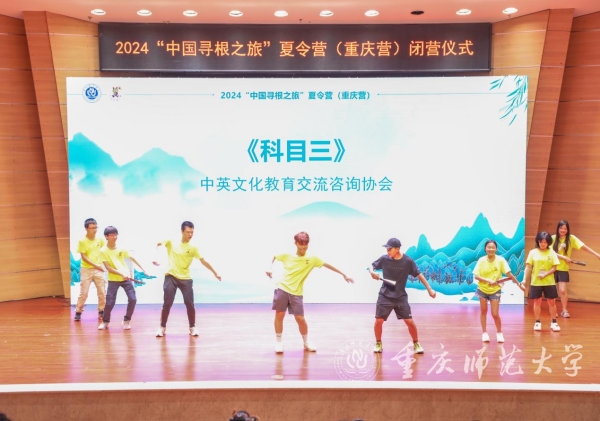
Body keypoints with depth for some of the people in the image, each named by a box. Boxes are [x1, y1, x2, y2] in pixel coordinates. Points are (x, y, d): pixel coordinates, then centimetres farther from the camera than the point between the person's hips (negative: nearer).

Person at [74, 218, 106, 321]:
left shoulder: (100, 240, 1)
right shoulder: (82, 241, -8)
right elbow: (83, 257, -11)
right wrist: (95, 265, -19)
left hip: (99, 269, 3)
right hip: (86, 270, -3)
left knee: (102, 292, 3)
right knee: (83, 293, -1)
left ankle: (101, 312, 16)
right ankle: (78, 312, 12)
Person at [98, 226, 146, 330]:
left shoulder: (121, 248, 0)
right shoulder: (103, 251, -9)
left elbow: (132, 258, 11)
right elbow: (108, 268, -14)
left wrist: (143, 269, 9)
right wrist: (121, 274, -24)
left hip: (126, 278, 3)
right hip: (113, 280, -3)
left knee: (133, 299, -7)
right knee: (110, 302, -5)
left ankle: (126, 320, 11)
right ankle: (105, 321, 20)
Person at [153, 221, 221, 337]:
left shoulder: (193, 248, -2)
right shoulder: (171, 242, -1)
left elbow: (204, 262, -1)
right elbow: (158, 244, 9)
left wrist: (215, 273, -3)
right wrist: (154, 257, -7)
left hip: (186, 278, 0)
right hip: (171, 276, 0)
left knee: (190, 304, -2)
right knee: (167, 304, -2)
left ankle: (192, 327, 14)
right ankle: (162, 327, 12)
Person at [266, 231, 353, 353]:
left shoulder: (312, 259, -1)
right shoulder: (287, 256, 2)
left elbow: (327, 265, 3)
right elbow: (274, 257, 20)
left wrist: (343, 275, 4)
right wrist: (270, 268, 3)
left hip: (296, 293, 0)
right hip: (282, 288, 0)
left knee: (300, 319, -1)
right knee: (279, 315, 1)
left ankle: (306, 343, 21)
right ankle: (279, 342, 16)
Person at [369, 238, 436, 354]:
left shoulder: (408, 261, -10)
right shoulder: (384, 259, -7)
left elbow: (419, 274, -3)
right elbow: (372, 266, 7)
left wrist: (429, 289, -6)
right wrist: (372, 272, -18)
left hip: (401, 297, -1)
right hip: (385, 296, 1)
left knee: (409, 321, -3)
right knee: (378, 320, -4)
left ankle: (416, 344, 18)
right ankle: (378, 344, 18)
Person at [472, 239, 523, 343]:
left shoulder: (500, 260, -15)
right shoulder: (481, 260, -13)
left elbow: (509, 274, -13)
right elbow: (476, 276, -16)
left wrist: (519, 284, -16)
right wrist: (488, 280, -28)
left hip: (495, 290, -2)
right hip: (482, 289, 2)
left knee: (495, 314, -5)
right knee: (483, 311, 11)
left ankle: (499, 333, 18)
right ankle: (484, 333, 25)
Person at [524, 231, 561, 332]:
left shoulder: (552, 253, -1)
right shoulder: (533, 252, -1)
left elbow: (554, 268, -3)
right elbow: (528, 267, -1)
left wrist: (545, 275, -18)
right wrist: (525, 280, -7)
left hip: (549, 282, 0)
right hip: (535, 282, 0)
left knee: (551, 302, 5)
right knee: (537, 302, 6)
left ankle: (554, 322, 16)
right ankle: (537, 322, 17)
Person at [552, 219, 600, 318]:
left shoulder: (571, 238, -4)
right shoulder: (553, 238, -5)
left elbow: (584, 246, -9)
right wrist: (564, 257, -18)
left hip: (563, 269, 0)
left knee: (562, 291, -5)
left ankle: (564, 310, 14)